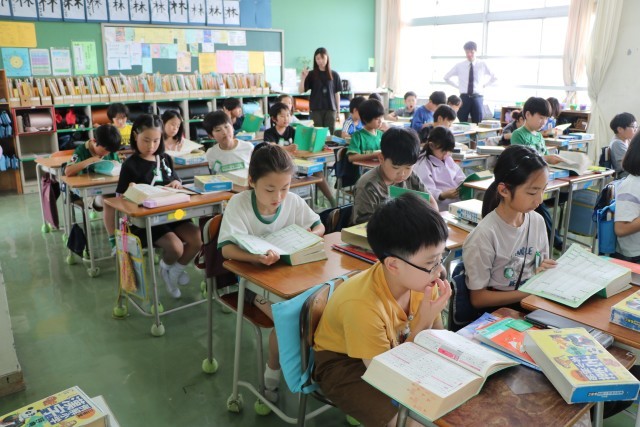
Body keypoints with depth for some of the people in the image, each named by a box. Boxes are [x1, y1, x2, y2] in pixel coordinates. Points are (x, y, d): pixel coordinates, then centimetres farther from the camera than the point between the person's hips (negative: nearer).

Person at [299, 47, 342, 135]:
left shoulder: (334, 75, 2)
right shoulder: (311, 74, 1)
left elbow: (337, 93, 7)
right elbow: (301, 91, -1)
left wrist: (338, 111, 6)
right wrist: (303, 78, -17)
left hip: (330, 109, 1)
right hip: (316, 109, 0)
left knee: (330, 133, 2)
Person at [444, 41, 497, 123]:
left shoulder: (483, 65, 4)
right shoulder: (459, 66, 3)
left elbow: (494, 77, 17)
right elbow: (446, 77, 14)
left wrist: (484, 85, 8)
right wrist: (458, 86, 8)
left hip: (477, 97, 0)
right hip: (464, 97, 0)